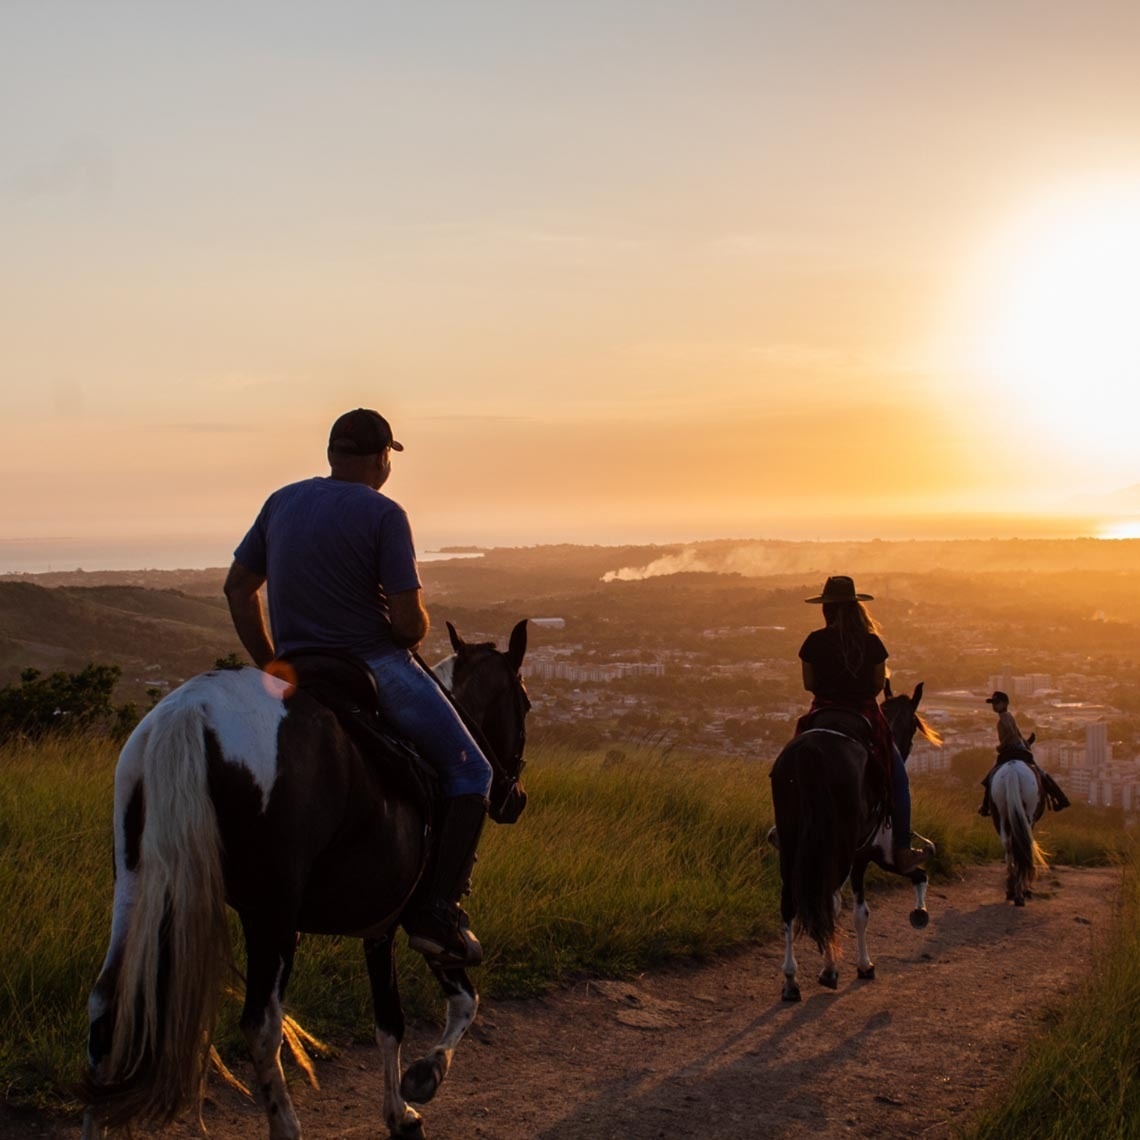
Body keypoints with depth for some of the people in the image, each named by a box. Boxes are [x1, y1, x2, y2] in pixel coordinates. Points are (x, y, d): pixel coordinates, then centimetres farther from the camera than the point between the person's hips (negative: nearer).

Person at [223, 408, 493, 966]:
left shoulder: (281, 502, 6)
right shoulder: (383, 513, -14)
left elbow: (237, 588, 11)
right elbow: (409, 623, -17)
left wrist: (270, 664, 16)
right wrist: (410, 634, 6)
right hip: (377, 670, -6)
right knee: (468, 772, 6)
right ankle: (435, 912, -4)